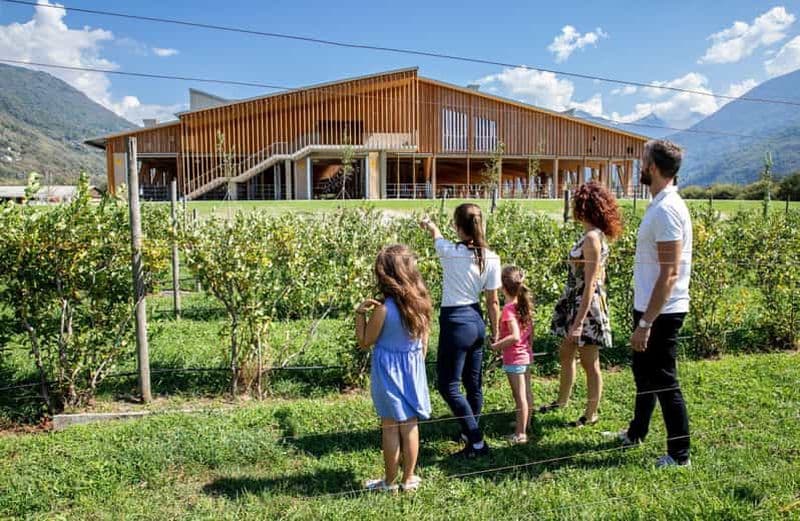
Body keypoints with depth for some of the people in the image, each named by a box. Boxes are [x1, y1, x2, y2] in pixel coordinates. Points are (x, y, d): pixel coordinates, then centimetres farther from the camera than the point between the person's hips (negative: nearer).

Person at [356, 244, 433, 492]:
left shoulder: (383, 310, -21)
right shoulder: (421, 304, -5)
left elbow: (364, 342, -9)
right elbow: (424, 343, 5)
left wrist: (360, 313, -7)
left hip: (388, 371, -5)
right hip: (413, 369, 5)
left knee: (390, 427, 8)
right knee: (410, 425, 14)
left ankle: (389, 481, 22)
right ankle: (409, 478, 26)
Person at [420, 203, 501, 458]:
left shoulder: (450, 252, -15)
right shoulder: (491, 258, -4)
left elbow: (436, 234, 11)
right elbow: (493, 301, 2)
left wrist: (428, 224, 34)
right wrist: (495, 332, 15)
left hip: (455, 322, -6)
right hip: (477, 320, 6)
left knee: (448, 386, 4)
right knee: (473, 382, 19)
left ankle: (477, 443, 4)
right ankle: (472, 433, 36)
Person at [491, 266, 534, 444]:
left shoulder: (509, 308, -21)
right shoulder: (524, 305, 3)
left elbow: (515, 336, -28)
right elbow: (530, 332, 10)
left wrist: (497, 345, -17)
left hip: (514, 359, -8)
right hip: (526, 356, 8)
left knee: (520, 397, 1)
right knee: (526, 393, 18)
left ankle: (520, 434, 10)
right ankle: (526, 427, 32)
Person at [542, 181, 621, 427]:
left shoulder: (591, 238, -21)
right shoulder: (597, 235, 7)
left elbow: (590, 284, -23)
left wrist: (578, 322, -22)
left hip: (587, 305, -10)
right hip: (575, 302, 10)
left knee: (590, 362, 5)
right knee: (566, 354, 21)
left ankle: (592, 413, 21)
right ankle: (562, 400, 38)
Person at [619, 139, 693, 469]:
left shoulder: (666, 210, -22)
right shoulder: (661, 205, 10)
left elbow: (670, 273, -25)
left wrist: (646, 323, -24)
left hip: (661, 313, -10)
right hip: (650, 308, 10)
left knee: (664, 382, 3)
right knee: (644, 372, 23)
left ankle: (679, 455, 19)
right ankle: (636, 433, 42)